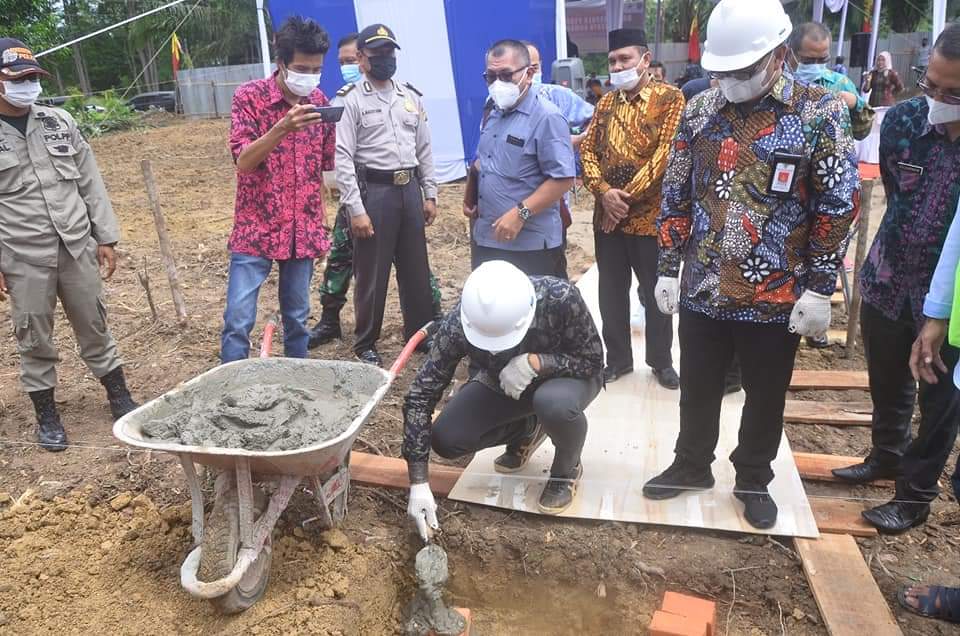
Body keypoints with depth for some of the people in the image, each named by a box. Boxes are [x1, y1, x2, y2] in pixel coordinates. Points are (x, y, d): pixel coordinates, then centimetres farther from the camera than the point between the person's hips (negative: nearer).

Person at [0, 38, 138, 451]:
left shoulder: (59, 122, 5)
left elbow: (91, 183, 7)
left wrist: (106, 237, 4)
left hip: (77, 248, 3)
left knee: (94, 327, 12)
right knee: (35, 339, 8)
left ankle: (120, 400, 26)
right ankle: (46, 417, 24)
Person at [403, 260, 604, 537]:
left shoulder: (560, 297, -36)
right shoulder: (458, 324, -31)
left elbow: (592, 361, -22)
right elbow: (420, 396, -27)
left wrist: (536, 363, -40)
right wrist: (418, 483, -31)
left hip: (566, 376, -2)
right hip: (502, 383, 3)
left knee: (555, 403, -38)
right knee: (445, 439, -16)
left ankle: (568, 468, -3)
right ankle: (526, 430, 13)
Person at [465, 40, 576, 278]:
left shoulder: (546, 118, -15)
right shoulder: (493, 115, 12)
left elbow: (563, 178, -20)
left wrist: (520, 214, -24)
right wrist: (471, 196, 11)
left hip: (530, 245, -8)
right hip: (485, 239, 8)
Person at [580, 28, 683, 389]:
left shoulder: (670, 98, -4)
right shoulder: (606, 103, 11)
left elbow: (665, 153, -13)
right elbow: (588, 150, 6)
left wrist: (627, 195, -16)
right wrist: (603, 191, -12)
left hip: (650, 215, -4)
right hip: (607, 216, 4)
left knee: (655, 292, 8)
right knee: (612, 291, 12)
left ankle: (661, 361, 25)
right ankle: (618, 358, 27)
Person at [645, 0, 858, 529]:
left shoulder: (820, 114, -8)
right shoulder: (700, 110, 1)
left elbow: (837, 208, -6)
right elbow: (676, 196, 6)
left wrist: (819, 289, -9)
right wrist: (668, 268, 4)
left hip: (777, 298, -2)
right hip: (701, 291, 3)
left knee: (765, 398, 15)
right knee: (697, 389, 18)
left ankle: (754, 480, 37)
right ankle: (691, 465, 40)